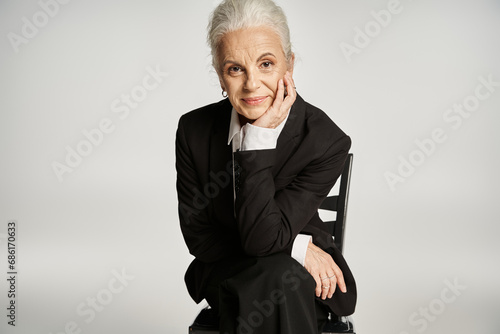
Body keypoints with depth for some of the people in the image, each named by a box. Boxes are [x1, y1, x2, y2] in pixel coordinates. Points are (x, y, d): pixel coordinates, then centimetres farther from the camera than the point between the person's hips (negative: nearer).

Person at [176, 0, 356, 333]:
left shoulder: (326, 141, -19)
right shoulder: (193, 130, -11)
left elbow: (262, 238, -25)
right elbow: (198, 237, -7)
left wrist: (260, 136, -30)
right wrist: (297, 247, -17)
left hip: (301, 274, -1)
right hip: (227, 273, 1)